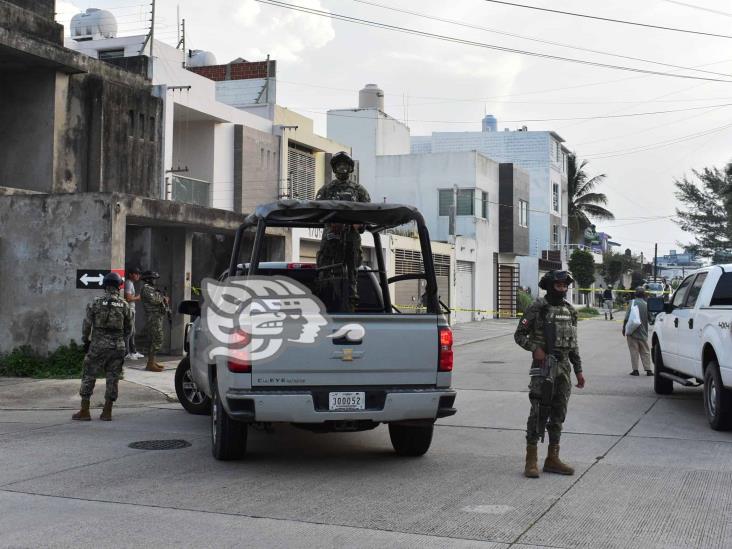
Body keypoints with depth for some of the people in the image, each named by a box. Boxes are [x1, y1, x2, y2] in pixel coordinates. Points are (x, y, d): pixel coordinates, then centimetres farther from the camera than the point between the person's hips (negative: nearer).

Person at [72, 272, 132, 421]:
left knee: (89, 377, 6)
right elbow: (129, 328, 8)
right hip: (118, 347, 2)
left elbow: (87, 324, -2)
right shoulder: (124, 305, 2)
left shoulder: (96, 303, -4)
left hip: (98, 346, -2)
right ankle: (107, 412, 10)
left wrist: (85, 341, 11)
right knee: (112, 379, 8)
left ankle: (84, 411, 6)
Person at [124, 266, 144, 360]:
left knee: (132, 332, 17)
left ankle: (133, 352, 26)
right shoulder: (129, 283, -14)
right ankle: (126, 353, -7)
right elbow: (128, 298, -22)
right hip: (129, 310, -11)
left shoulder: (131, 283, 17)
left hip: (131, 310, 11)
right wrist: (137, 298, -8)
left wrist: (135, 297, 8)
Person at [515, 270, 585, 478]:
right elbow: (519, 334, -3)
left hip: (564, 367, 6)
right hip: (543, 367, -6)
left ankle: (552, 459, 17)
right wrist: (535, 348, -19)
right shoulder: (538, 309, -6)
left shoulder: (570, 311, 13)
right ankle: (531, 460, -2)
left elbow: (573, 344, 18)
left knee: (559, 414, 9)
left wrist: (578, 370, 14)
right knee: (539, 412, -7)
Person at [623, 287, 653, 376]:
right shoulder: (646, 305, -1)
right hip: (643, 332, 2)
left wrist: (624, 328, -5)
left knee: (634, 351, 3)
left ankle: (635, 370, 2)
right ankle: (648, 370, 8)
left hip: (632, 332, -2)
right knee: (645, 352, 10)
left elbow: (627, 317, -13)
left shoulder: (632, 302, -9)